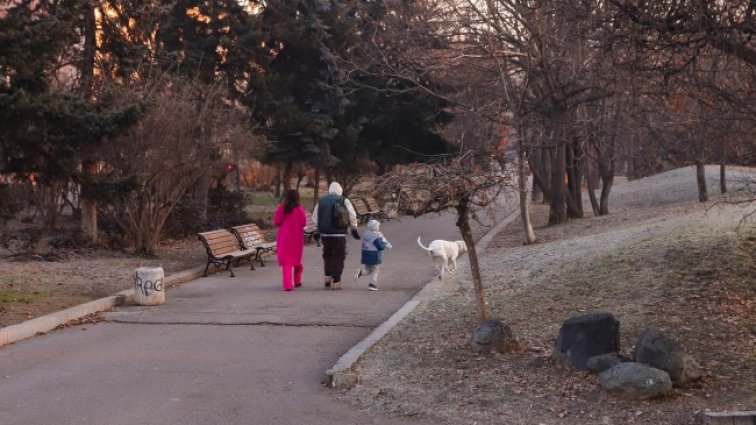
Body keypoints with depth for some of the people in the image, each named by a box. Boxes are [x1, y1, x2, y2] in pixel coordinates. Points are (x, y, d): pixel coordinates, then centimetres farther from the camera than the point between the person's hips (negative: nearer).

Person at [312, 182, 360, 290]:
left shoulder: (321, 201, 9)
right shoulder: (343, 201, -2)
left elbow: (315, 218, 11)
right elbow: (352, 215, -5)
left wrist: (316, 231, 19)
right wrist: (354, 229, 5)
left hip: (325, 233, 3)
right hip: (339, 233, -3)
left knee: (327, 255, 20)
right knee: (338, 256, 3)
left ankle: (327, 276, 13)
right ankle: (336, 281, 0)